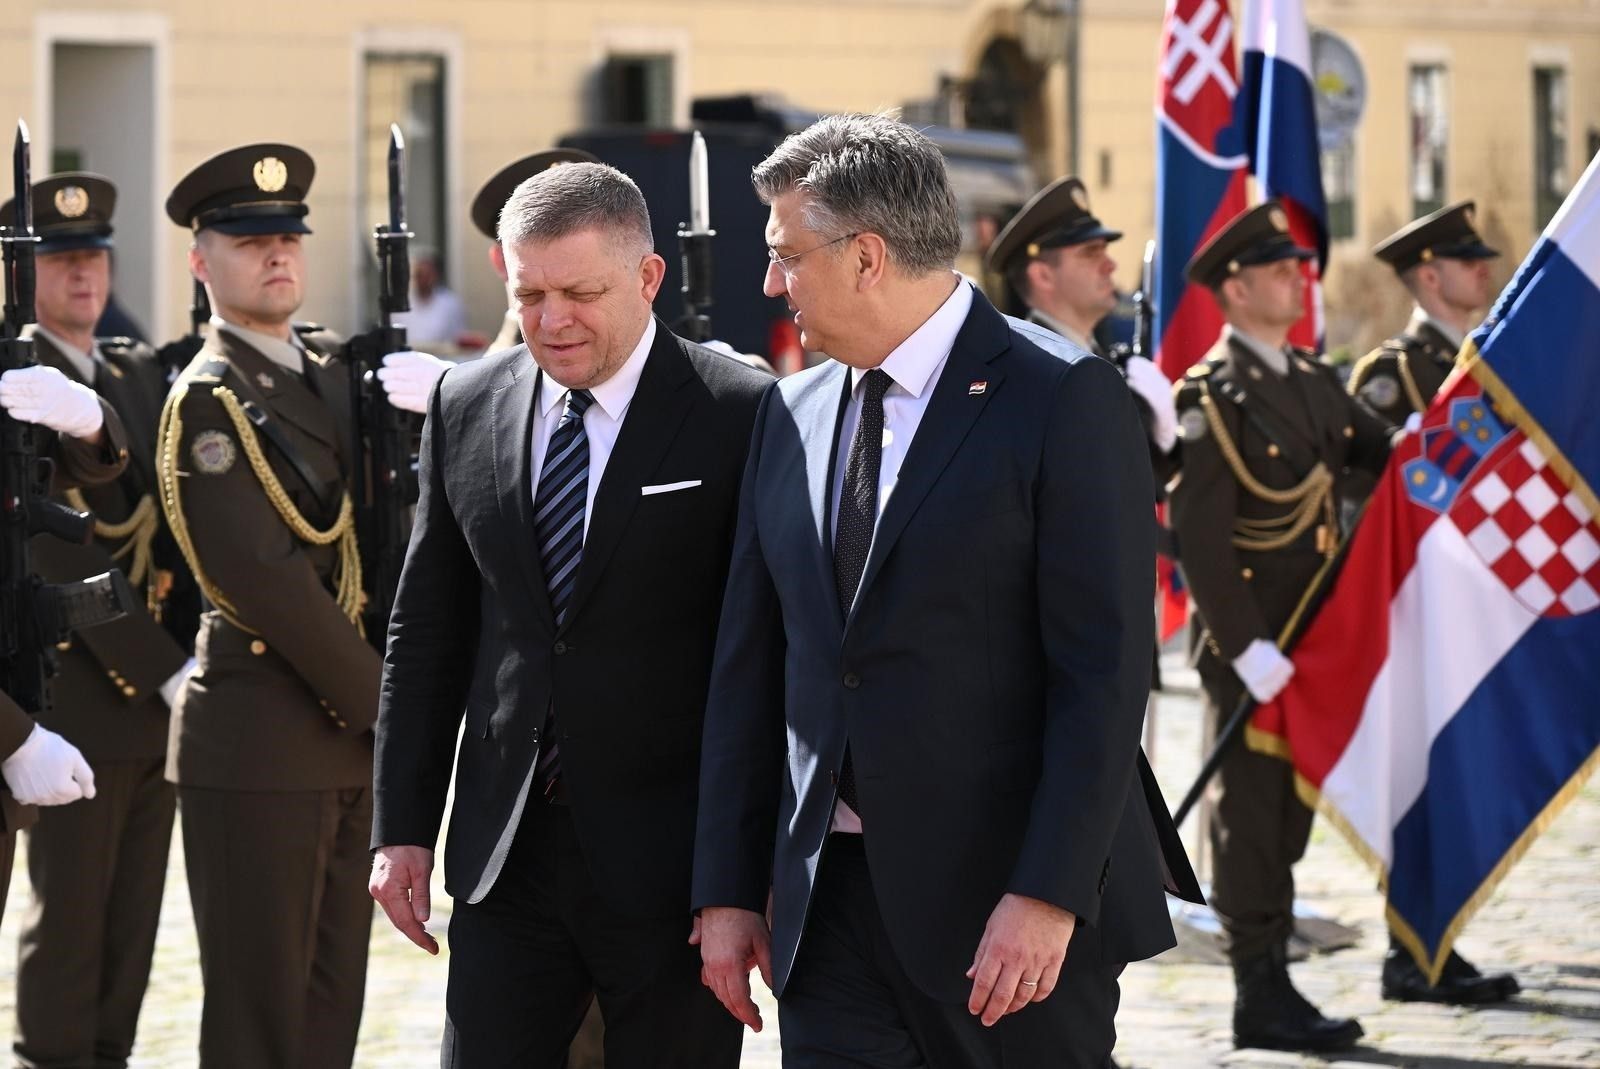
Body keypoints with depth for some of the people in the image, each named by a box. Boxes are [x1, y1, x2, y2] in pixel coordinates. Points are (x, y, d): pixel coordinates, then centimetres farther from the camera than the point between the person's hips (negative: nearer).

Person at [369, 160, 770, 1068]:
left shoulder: (740, 415, -8)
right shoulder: (467, 407, 7)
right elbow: (428, 632, 12)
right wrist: (404, 826, 8)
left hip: (672, 857, -4)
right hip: (507, 851, 4)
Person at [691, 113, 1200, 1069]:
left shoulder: (1065, 399, -8)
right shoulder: (794, 414, 12)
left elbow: (1104, 668, -13)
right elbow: (752, 666, 14)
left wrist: (1049, 892, -18)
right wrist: (729, 887, 9)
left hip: (1011, 912, -5)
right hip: (830, 903, 5)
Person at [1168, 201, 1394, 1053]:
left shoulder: (1311, 381, 13)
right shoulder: (1213, 397, -12)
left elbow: (1383, 457, 10)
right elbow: (1196, 535, -17)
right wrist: (1246, 647, -21)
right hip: (1250, 642, -8)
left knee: (1290, 813, 13)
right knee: (1251, 815, -2)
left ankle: (1275, 980, 20)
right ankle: (1261, 998, 3)